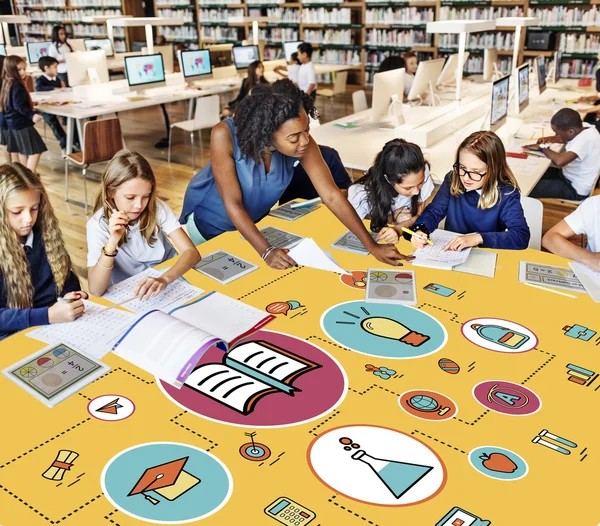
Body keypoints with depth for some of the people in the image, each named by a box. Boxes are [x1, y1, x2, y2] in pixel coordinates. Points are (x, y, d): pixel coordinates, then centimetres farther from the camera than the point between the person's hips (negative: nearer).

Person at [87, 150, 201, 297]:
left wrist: (165, 279, -34)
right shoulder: (98, 224, -13)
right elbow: (96, 291, -20)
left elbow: (191, 252, -17)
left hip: (168, 287, 1)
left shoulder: (157, 208, -9)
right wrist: (111, 244, -31)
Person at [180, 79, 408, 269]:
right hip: (208, 219, -3)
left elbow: (332, 196, -28)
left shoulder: (302, 142, -30)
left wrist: (371, 245, -32)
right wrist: (266, 251, -43)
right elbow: (233, 203, -35)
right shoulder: (225, 135, -39)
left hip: (253, 219, 3)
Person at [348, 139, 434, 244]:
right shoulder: (361, 194, -31)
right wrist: (391, 219, -22)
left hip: (406, 237, 1)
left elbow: (419, 215, -13)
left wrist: (397, 230, -32)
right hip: (374, 243, -1)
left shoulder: (421, 172, -24)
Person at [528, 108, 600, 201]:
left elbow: (560, 161, -43)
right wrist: (549, 139, 0)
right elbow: (563, 138, 19)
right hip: (571, 176, 9)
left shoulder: (585, 139, -30)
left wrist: (544, 148, -24)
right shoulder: (583, 130, -4)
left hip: (575, 189, -9)